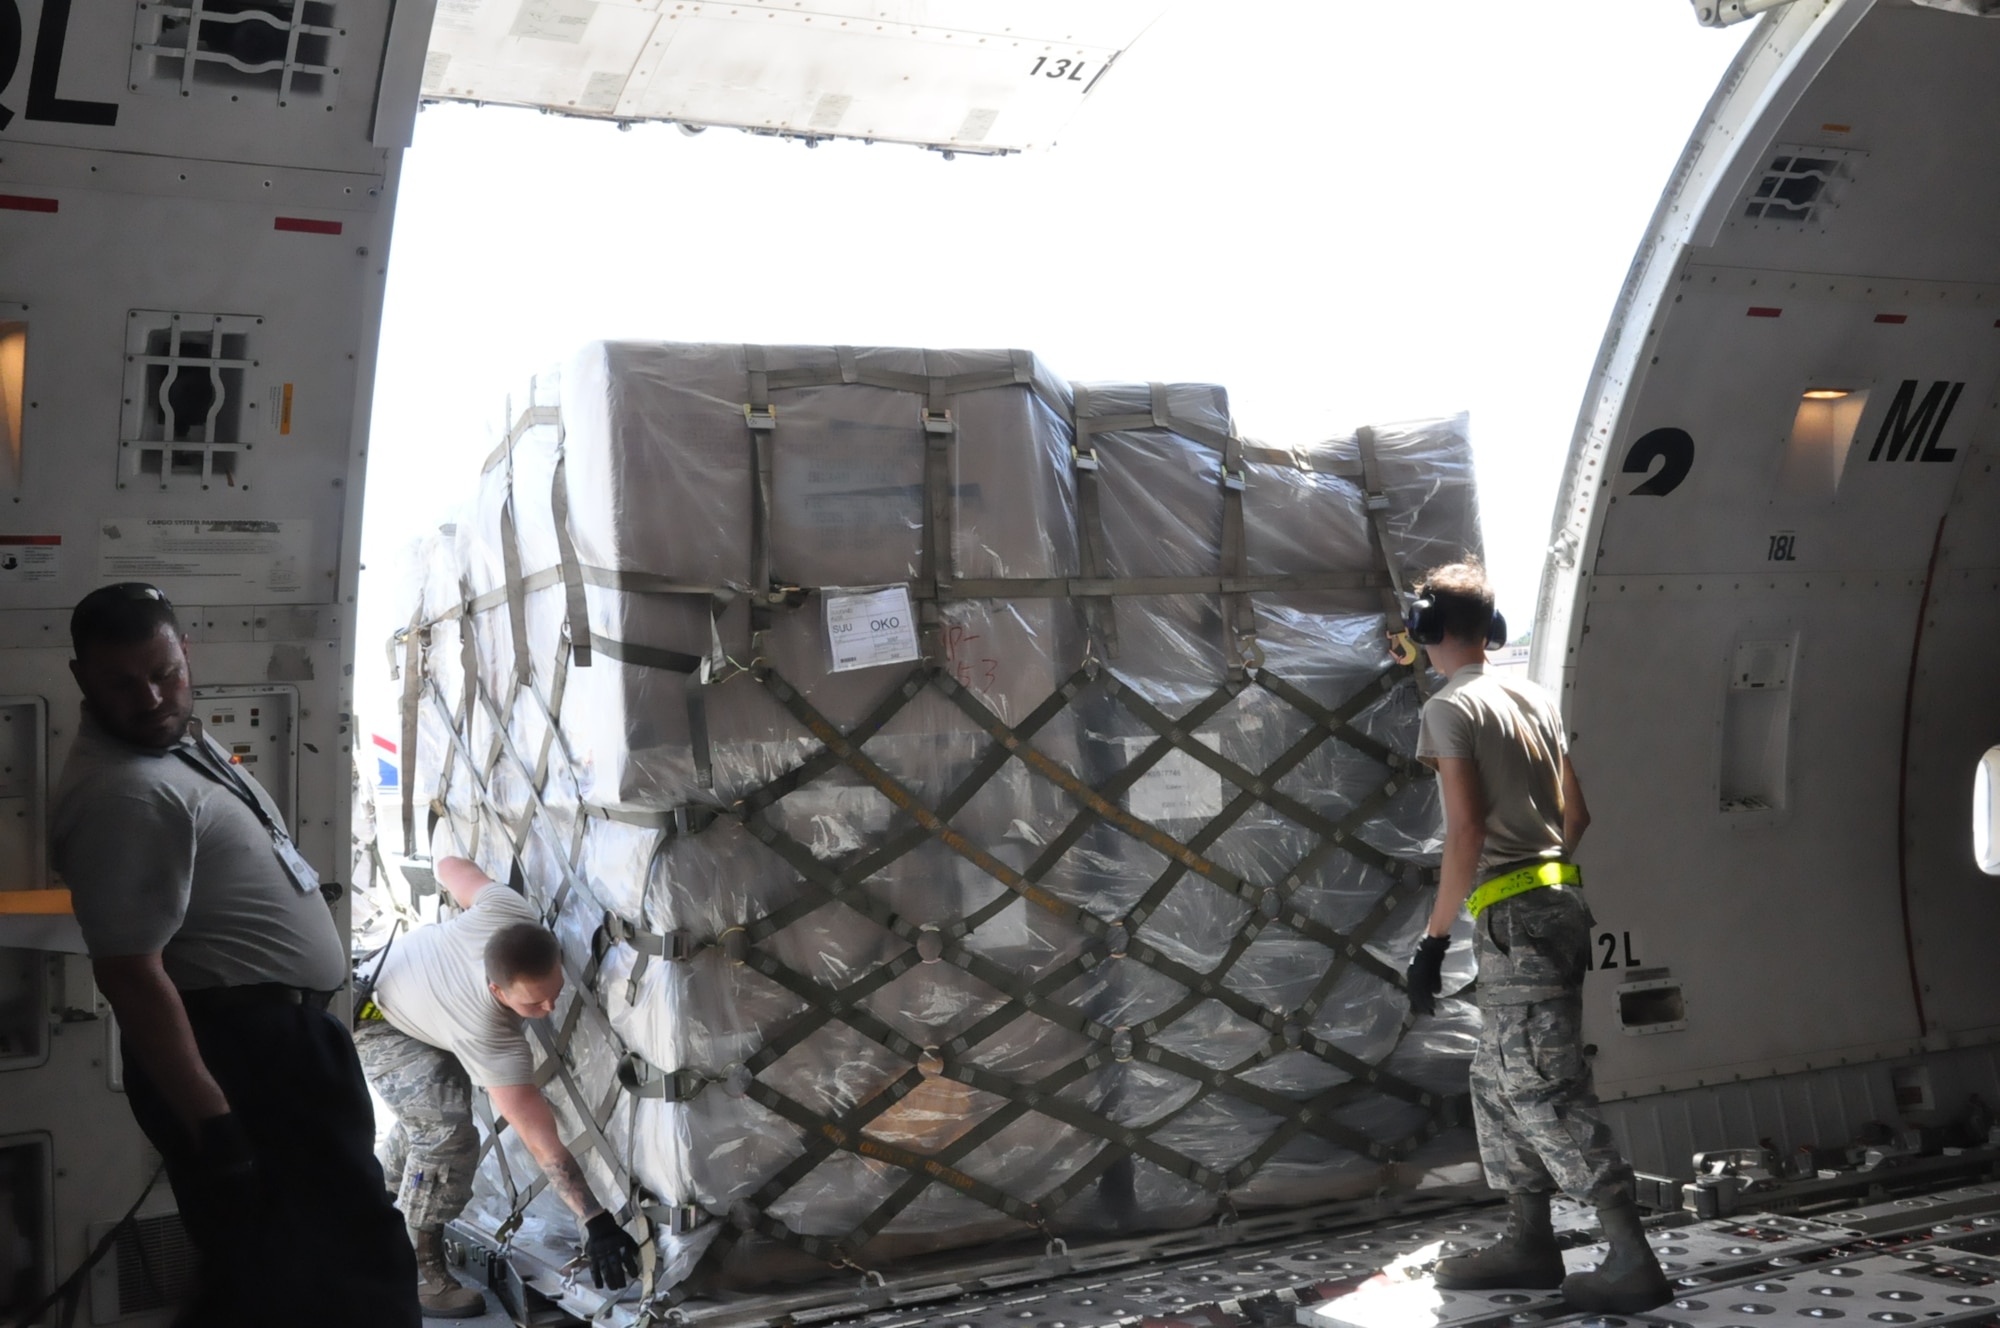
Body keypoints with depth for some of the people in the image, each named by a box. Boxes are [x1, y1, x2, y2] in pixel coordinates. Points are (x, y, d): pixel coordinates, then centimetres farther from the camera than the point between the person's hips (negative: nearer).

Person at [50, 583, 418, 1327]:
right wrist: (212, 1125, -28)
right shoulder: (122, 795, -24)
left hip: (275, 1030, 10)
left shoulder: (174, 737, 9)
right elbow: (131, 973, -27)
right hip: (232, 1052, -10)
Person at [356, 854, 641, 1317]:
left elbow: (450, 866, -12)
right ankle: (417, 1276, -11)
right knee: (447, 1130, -23)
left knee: (431, 1106, 25)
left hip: (400, 962, 8)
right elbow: (542, 1143, -43)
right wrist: (596, 1223, -44)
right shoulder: (488, 1038, -43)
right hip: (374, 1019, -8)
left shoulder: (511, 915, -33)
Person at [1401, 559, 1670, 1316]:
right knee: (1499, 1081, 17)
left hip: (1513, 919, -9)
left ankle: (1632, 1260, -8)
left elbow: (1466, 833, -17)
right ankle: (1527, 1242, 23)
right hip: (1560, 902, 9)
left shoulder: (1451, 708, -10)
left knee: (1545, 1091, -7)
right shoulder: (1535, 698, 13)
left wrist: (1433, 939, -14)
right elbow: (1576, 813, 18)